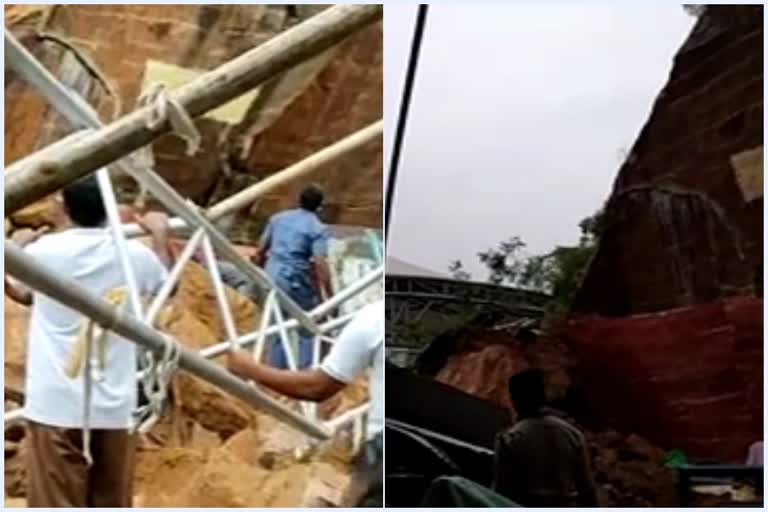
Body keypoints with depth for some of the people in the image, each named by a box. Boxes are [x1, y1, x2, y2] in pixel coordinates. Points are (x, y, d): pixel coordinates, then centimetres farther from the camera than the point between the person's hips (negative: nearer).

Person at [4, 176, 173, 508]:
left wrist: (22, 247, 32)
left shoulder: (43, 251, -6)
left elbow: (22, 293, 16)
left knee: (57, 505, 4)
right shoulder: (133, 254, -2)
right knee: (113, 504, 13)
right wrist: (160, 235, 32)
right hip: (113, 406, 2)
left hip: (55, 405, -2)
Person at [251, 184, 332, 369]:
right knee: (308, 331, 9)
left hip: (272, 278, 6)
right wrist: (330, 296, -15)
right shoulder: (318, 228, -7)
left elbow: (260, 252, 13)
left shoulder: (278, 218, 10)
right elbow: (320, 265, -17)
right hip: (296, 281, -6)